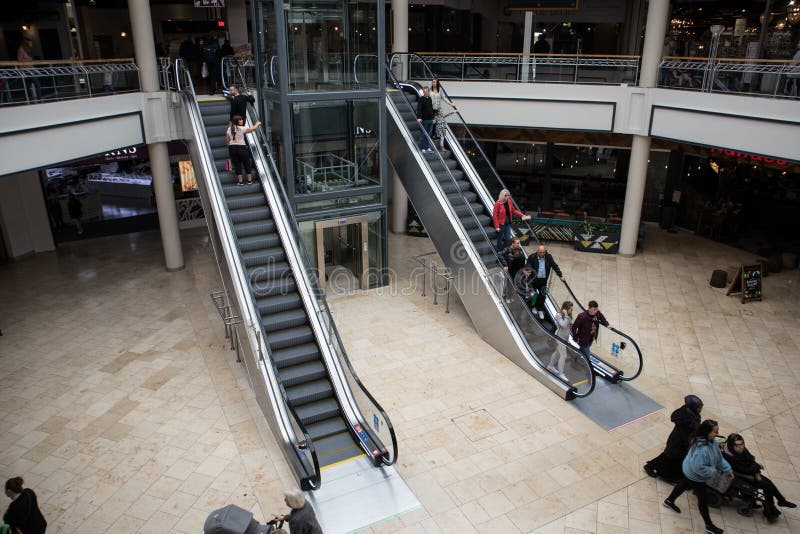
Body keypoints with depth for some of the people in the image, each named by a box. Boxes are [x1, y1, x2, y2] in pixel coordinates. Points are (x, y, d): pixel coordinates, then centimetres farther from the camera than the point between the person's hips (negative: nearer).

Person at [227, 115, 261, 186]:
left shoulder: (229, 129, 6)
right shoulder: (241, 128, -9)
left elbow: (227, 140, 8)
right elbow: (252, 129, -5)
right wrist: (257, 124, 12)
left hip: (232, 148, 4)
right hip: (241, 147, -4)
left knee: (237, 164, 8)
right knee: (247, 164, 8)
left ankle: (240, 181, 8)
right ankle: (249, 180, 12)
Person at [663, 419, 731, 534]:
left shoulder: (711, 440, -13)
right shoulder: (702, 448, -42)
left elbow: (719, 456, 2)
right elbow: (698, 467, -38)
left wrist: (728, 470, 0)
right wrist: (712, 472, -23)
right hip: (695, 476, -9)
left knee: (684, 485, 30)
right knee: (703, 500, 11)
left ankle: (669, 501, 54)